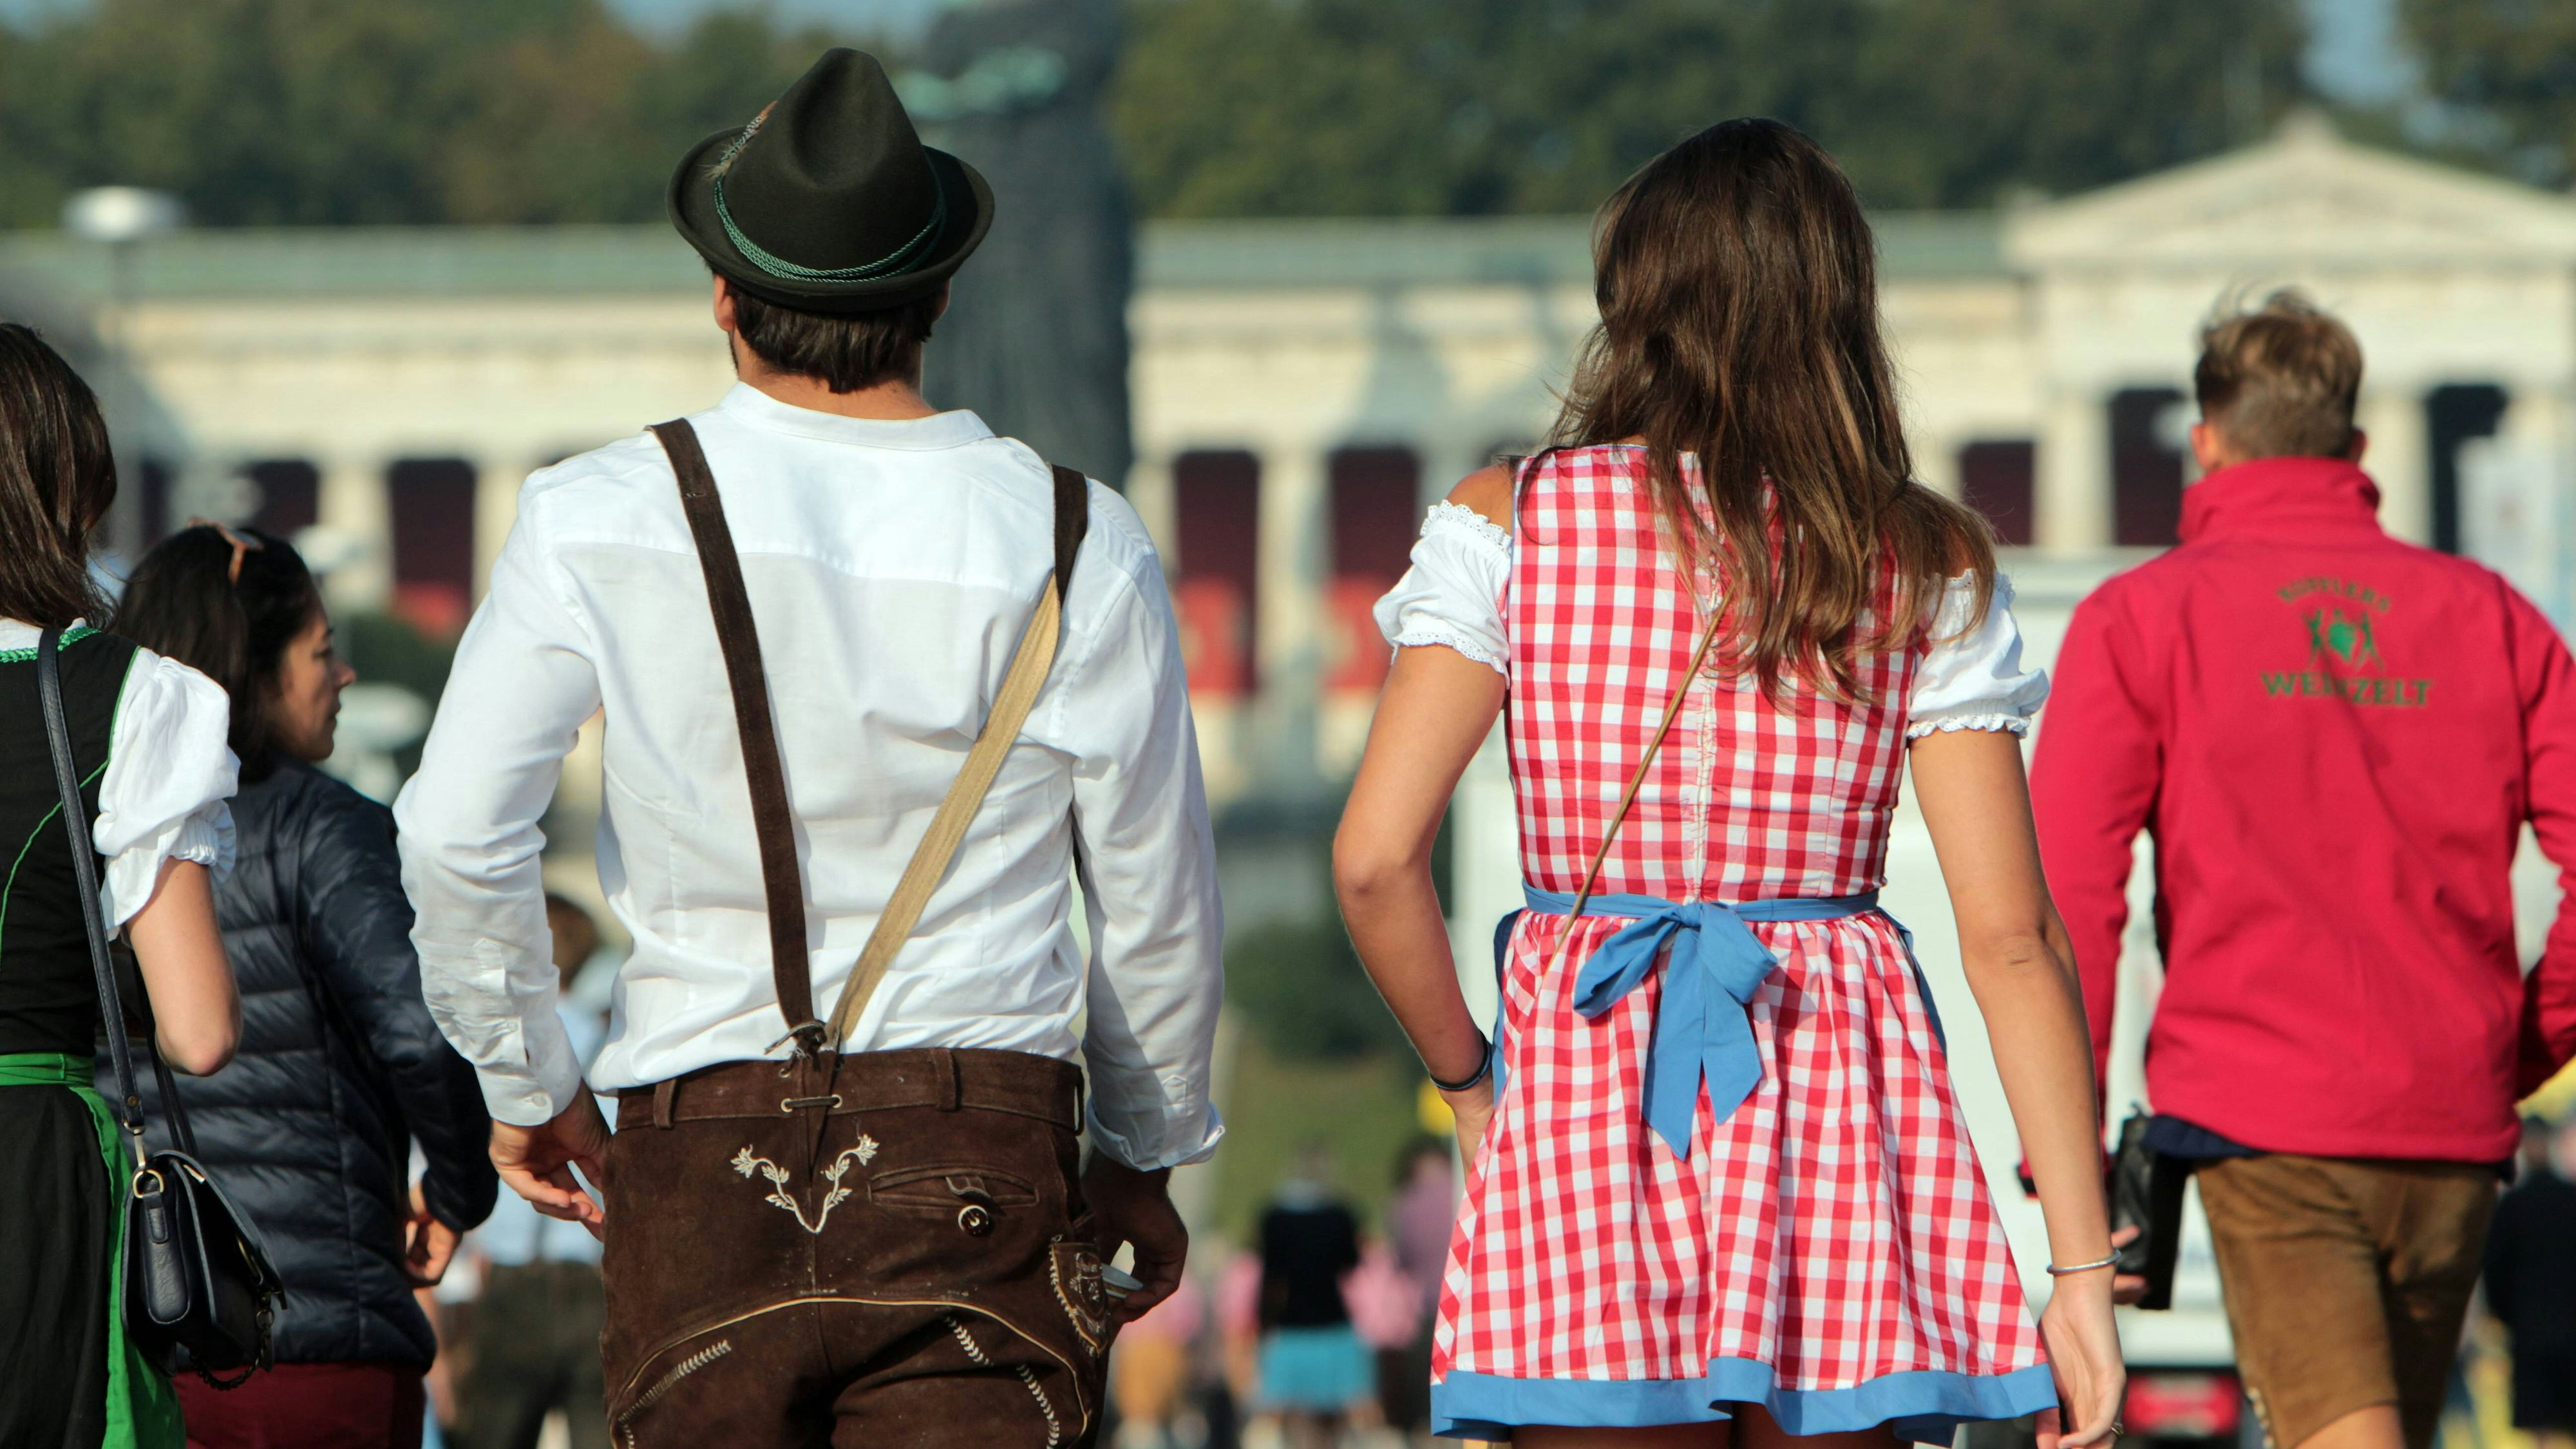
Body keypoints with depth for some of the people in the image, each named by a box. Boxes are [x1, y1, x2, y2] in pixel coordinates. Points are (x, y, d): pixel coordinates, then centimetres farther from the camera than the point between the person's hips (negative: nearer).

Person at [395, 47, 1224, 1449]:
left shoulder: (598, 521, -1)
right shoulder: (1074, 546, 1)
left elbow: (457, 834, -4)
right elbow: (1159, 900, 8)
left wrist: (524, 1084, 12)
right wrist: (1140, 1149, 24)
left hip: (700, 1153, 1)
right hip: (984, 1143, -1)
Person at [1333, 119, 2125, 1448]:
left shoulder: (1511, 524, 0)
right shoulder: (1925, 568, 2)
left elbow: (1375, 859, -7)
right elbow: (2010, 936, -2)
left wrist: (1470, 1081, 9)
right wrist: (2082, 1266, -1)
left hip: (1582, 1093, -1)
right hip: (1835, 1112, 1)